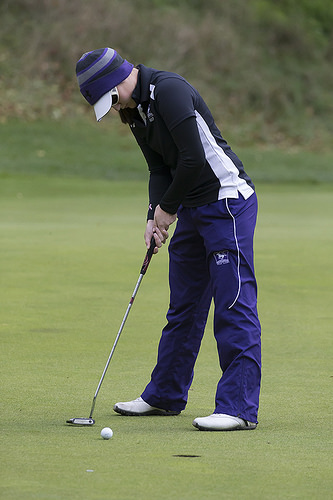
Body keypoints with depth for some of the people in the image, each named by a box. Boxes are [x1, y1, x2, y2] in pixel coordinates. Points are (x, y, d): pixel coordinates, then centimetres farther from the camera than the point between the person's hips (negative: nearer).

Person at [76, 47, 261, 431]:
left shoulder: (169, 90, -19)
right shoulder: (135, 110, 11)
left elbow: (194, 159, -24)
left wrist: (167, 207, -11)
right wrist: (155, 216, -3)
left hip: (228, 203, -10)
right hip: (193, 209, 10)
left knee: (234, 305, -10)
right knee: (183, 305, 17)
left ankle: (239, 407, -11)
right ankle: (165, 396, 27)